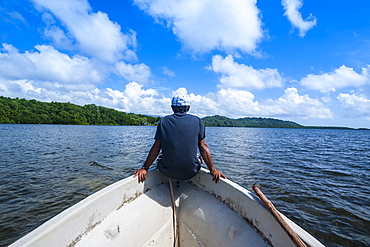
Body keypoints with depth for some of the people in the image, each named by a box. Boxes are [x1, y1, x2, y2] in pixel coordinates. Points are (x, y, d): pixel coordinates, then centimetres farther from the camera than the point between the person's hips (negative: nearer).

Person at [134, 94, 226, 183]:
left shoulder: (163, 121, 2)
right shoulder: (197, 121, 1)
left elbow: (156, 147, -1)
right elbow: (203, 146, -3)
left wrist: (144, 168, 7)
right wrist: (213, 170, 2)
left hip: (168, 172, 1)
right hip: (191, 173, 0)